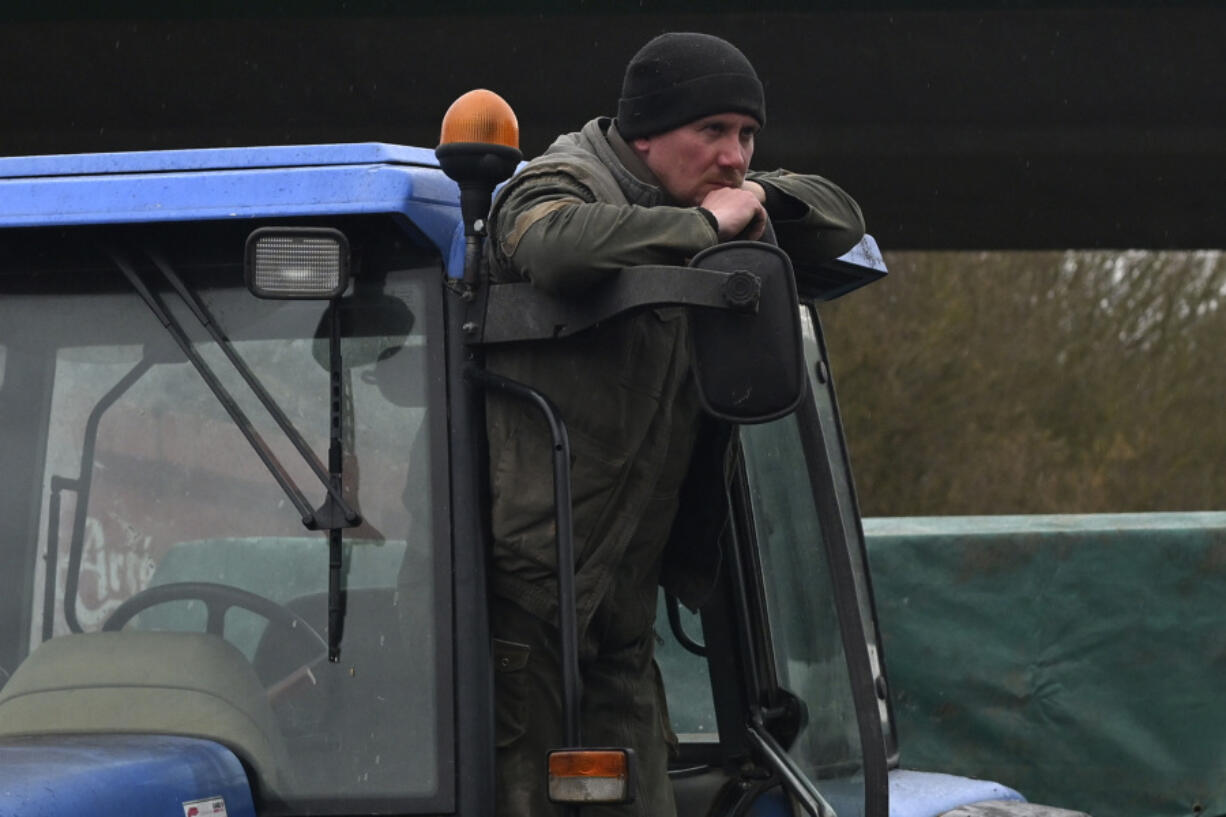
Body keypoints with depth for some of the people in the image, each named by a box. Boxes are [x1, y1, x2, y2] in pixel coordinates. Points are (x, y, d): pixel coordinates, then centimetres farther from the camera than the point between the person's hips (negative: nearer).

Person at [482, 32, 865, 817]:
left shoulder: (680, 214, 19)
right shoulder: (561, 184, -7)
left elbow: (840, 221, 24)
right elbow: (558, 245, -32)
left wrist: (756, 199, 2)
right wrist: (706, 223, -20)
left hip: (620, 600, 9)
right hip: (533, 586, -9)